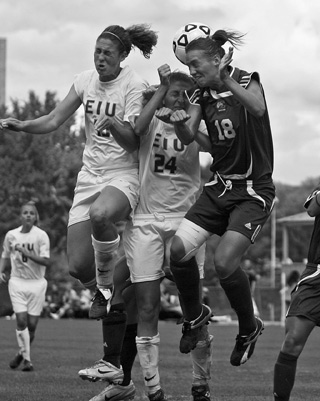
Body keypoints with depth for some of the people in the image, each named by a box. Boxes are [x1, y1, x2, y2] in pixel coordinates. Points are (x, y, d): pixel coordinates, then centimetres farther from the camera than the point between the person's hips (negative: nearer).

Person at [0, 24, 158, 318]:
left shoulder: (135, 85, -10)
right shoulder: (85, 80, 4)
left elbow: (134, 141, -16)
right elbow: (53, 120, 4)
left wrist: (113, 123, -35)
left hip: (124, 174, -5)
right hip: (90, 174, 5)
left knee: (99, 214, -40)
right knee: (78, 266, -6)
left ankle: (107, 286, -15)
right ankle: (101, 292, 29)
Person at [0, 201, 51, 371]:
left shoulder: (41, 235, -7)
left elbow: (46, 261, -15)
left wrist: (26, 253, -23)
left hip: (36, 283, -1)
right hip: (17, 281, 1)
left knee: (32, 323, -1)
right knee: (21, 320, -14)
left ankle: (22, 354, 22)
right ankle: (26, 358, -5)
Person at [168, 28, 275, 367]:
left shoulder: (246, 80, -8)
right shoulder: (201, 95, 6)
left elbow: (258, 108, -30)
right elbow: (189, 135, -7)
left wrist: (225, 80, -42)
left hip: (254, 190, -5)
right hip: (219, 186, 5)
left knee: (224, 261, -21)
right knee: (179, 249, -13)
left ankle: (249, 327, 4)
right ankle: (194, 316, 12)